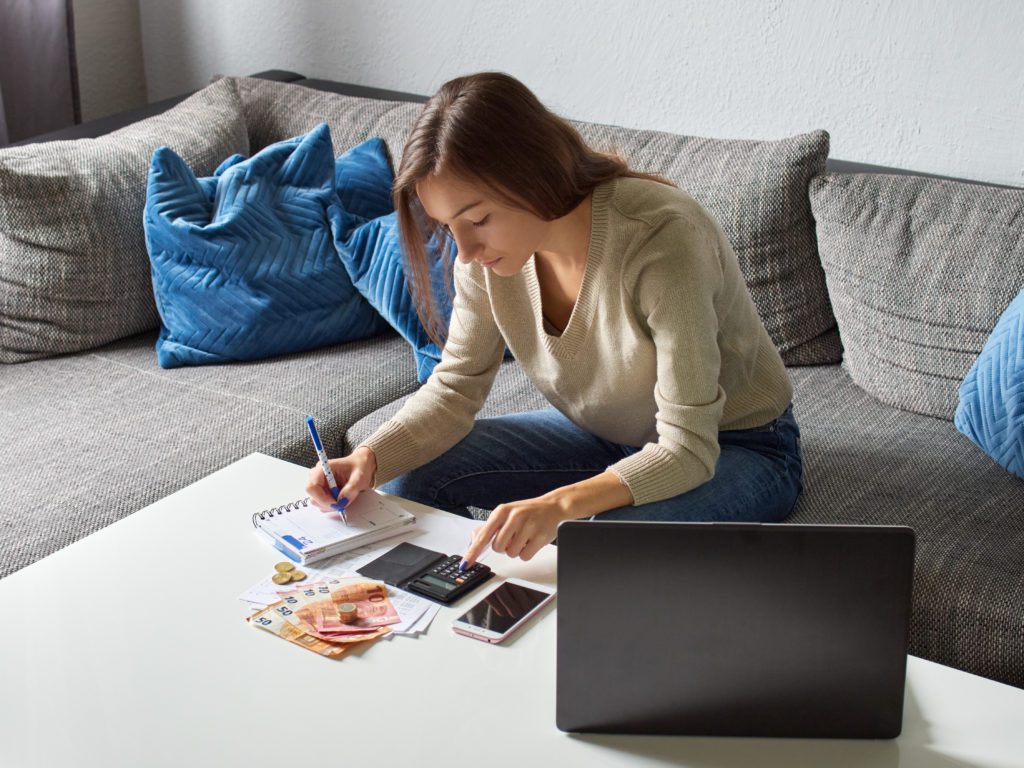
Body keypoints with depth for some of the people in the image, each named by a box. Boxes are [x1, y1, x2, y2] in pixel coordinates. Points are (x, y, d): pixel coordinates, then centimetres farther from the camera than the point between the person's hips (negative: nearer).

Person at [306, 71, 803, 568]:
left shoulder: (661, 237, -34)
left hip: (734, 448, -5)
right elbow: (454, 389, -5)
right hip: (602, 435, 6)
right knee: (411, 476, -8)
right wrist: (369, 460, -25)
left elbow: (687, 450, -34)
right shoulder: (487, 249, -15)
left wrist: (561, 504, -50)